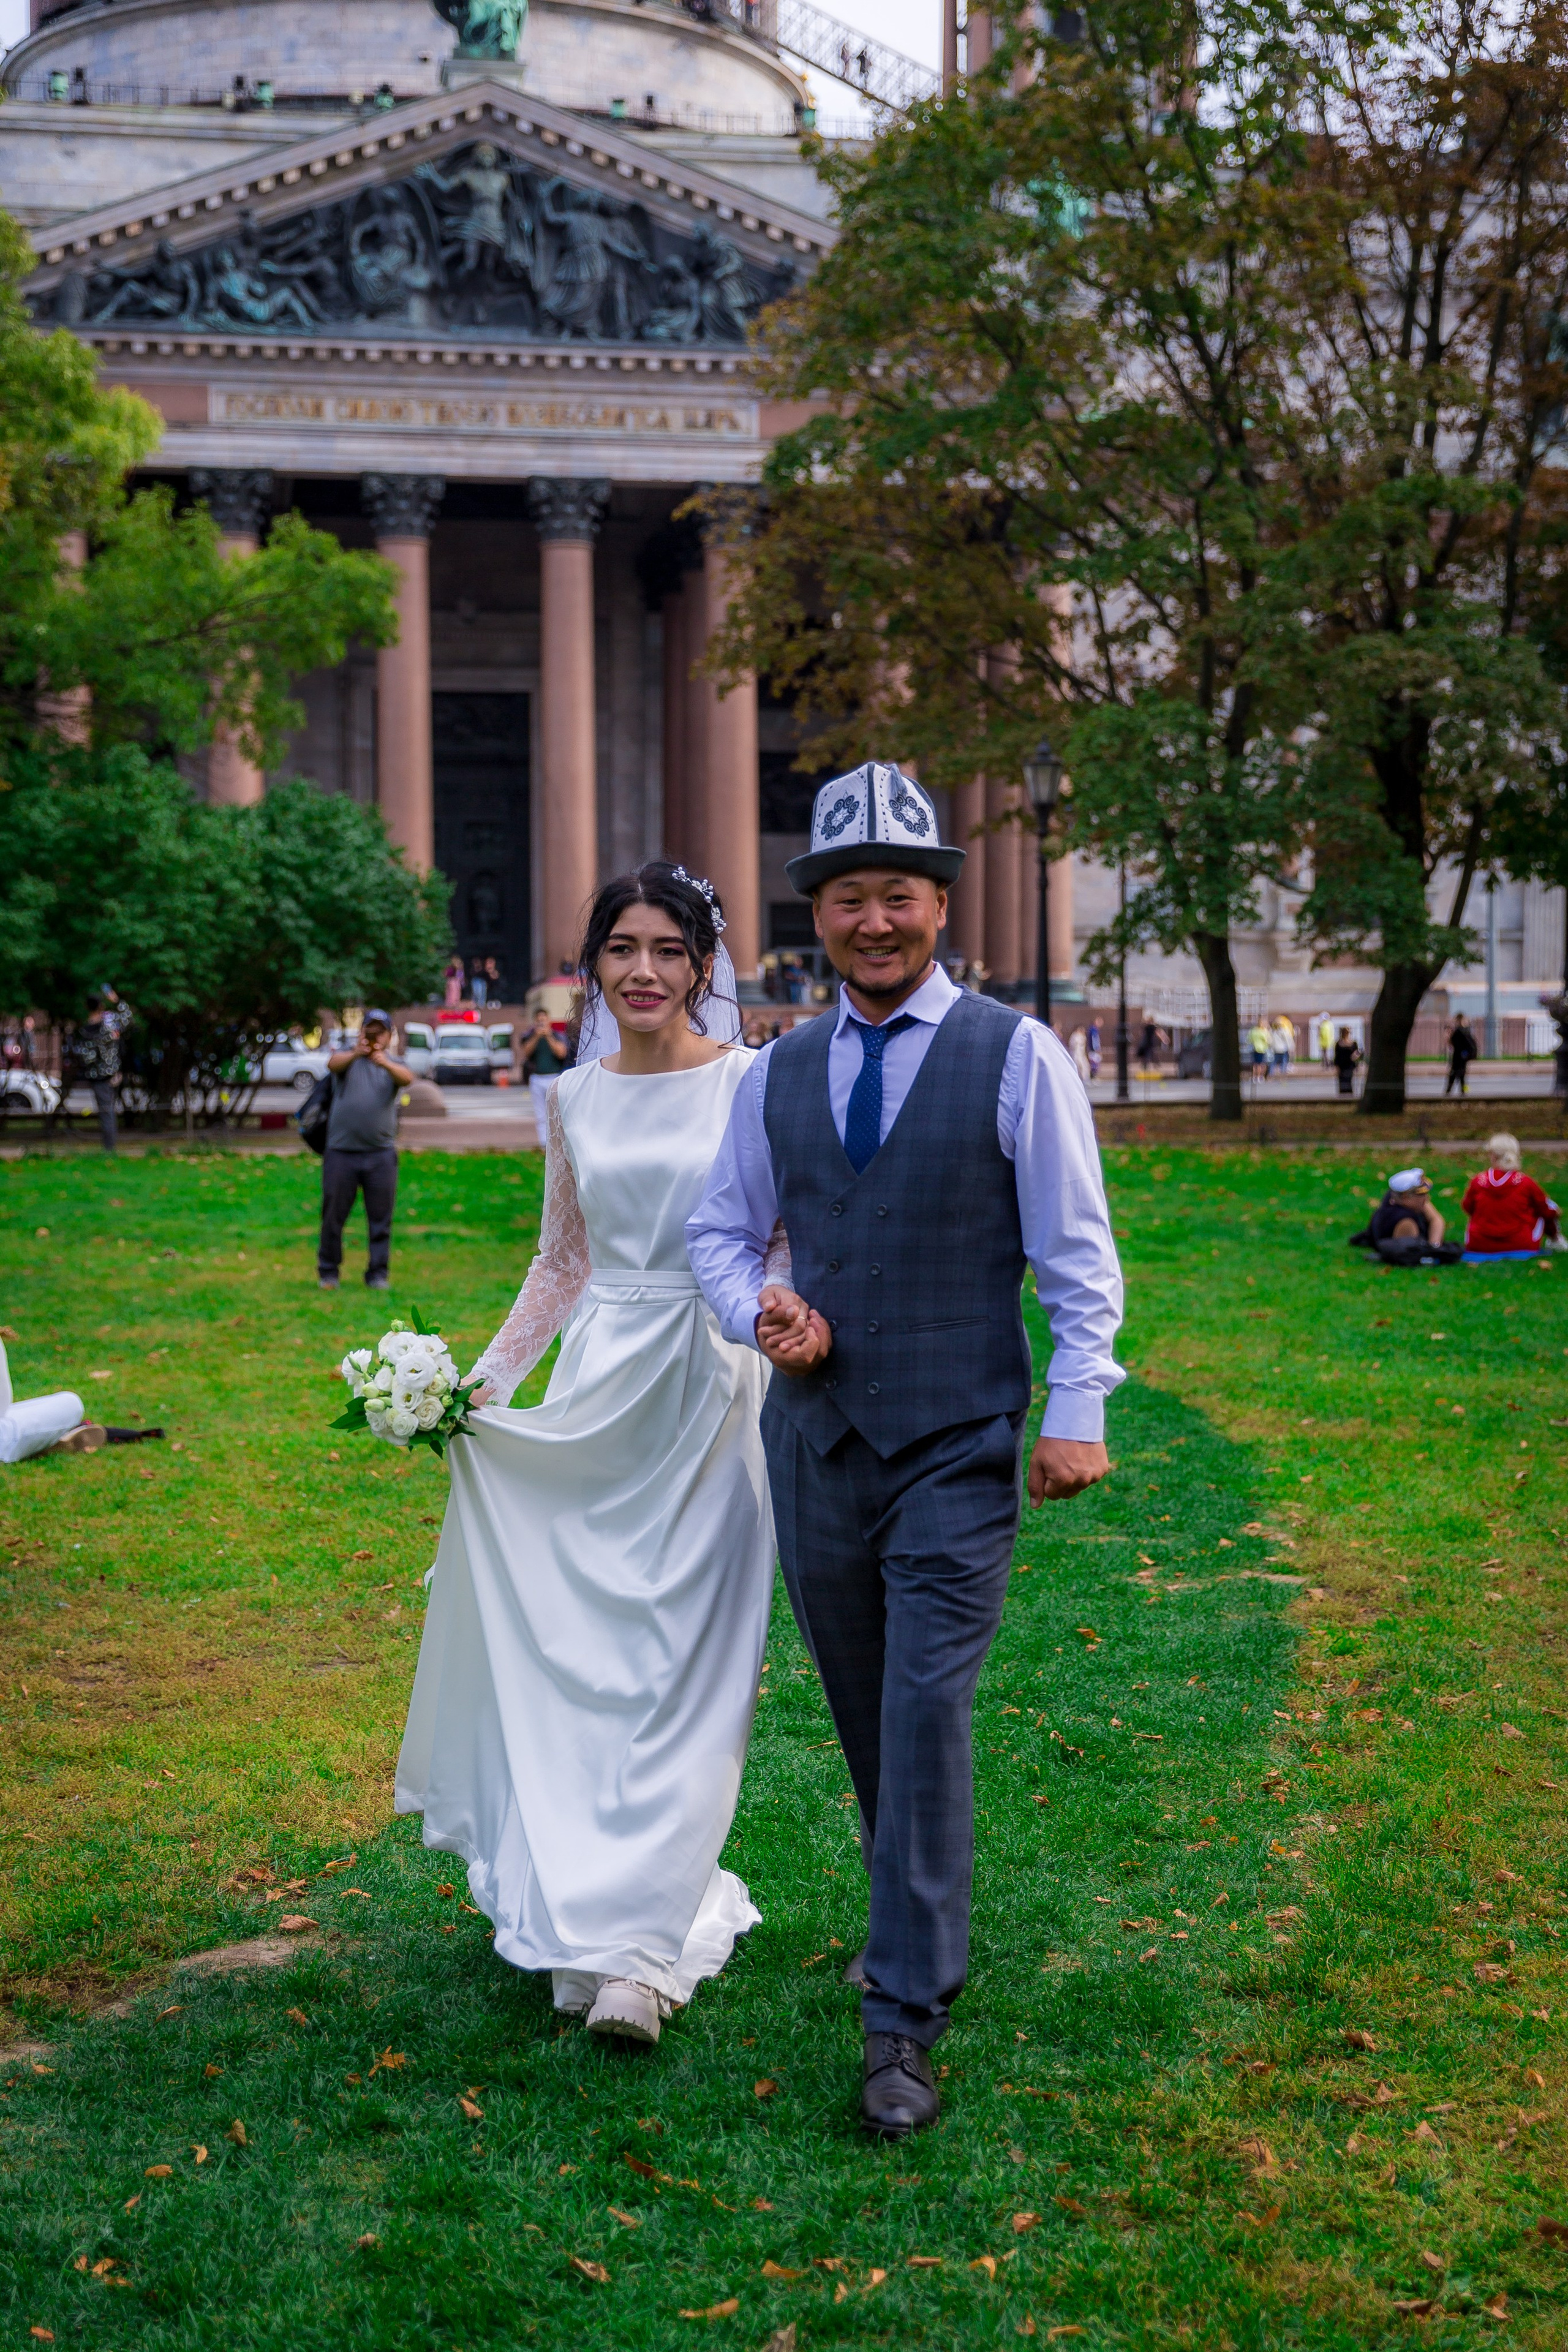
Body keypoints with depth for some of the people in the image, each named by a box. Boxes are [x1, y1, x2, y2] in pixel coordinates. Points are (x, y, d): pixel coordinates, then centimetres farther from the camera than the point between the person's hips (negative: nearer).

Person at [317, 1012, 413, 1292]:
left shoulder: (394, 1064, 9)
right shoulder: (348, 1059, 6)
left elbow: (407, 1078, -15)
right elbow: (333, 1064, -17)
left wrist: (384, 1062, -36)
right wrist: (355, 1054, -40)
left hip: (380, 1153, 1)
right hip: (341, 1150, -1)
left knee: (381, 1219, 2)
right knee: (333, 1215, 4)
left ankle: (378, 1274, 10)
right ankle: (328, 1272, 16)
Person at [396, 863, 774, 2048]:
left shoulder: (751, 1083, -3)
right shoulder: (574, 1099, 10)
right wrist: (486, 1375, 7)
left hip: (713, 1387, -4)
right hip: (597, 1393, 4)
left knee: (683, 1663, -4)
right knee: (578, 1652, 3)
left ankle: (639, 1945, -1)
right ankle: (588, 1905, 17)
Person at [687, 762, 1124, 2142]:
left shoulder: (1016, 1057, -3)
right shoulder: (778, 1076, 9)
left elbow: (1076, 1250, -2)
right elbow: (721, 1231, 19)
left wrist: (1078, 1410, -9)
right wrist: (758, 1312, -2)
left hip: (959, 1447, -4)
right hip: (816, 1441, 5)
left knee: (925, 1715, -11)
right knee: (867, 1720, 13)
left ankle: (904, 2019, -6)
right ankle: (925, 1937, 33)